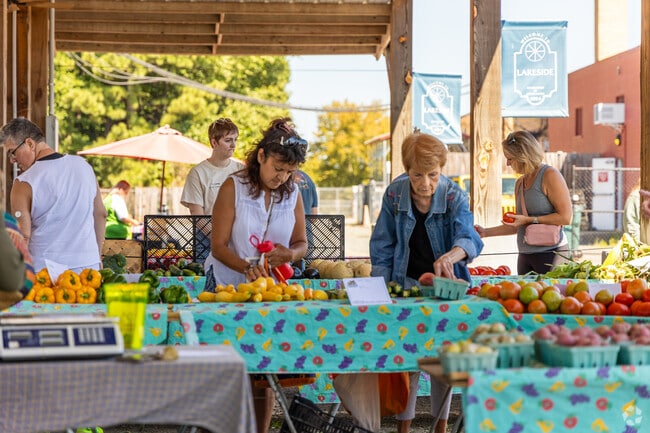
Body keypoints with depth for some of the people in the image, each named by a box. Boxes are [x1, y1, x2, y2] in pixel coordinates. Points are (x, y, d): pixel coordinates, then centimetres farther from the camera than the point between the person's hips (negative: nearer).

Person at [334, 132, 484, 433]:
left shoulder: (454, 197, -14)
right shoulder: (395, 194, -10)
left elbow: (469, 238, -28)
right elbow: (382, 249, -2)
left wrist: (451, 255, -50)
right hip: (407, 282, 0)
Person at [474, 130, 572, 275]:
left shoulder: (550, 175, -7)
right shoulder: (520, 183, 15)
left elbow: (566, 217, -13)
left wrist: (529, 220, -14)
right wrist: (486, 232, 15)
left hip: (551, 255, -7)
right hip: (525, 257, 7)